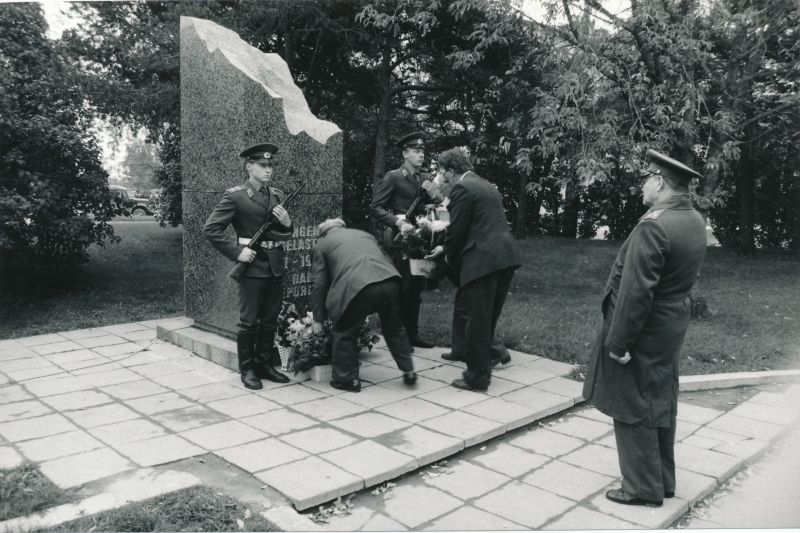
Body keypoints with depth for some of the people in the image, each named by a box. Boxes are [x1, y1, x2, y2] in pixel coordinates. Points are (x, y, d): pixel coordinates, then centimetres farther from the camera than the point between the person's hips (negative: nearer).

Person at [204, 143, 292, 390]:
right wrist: (236, 252, -13)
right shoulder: (235, 196, -6)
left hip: (276, 266, 6)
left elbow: (285, 234, 19)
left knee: (270, 320, 13)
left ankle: (265, 364, 26)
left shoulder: (277, 196, 12)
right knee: (249, 321, 3)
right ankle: (247, 369, 15)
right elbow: (211, 228, -8)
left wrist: (287, 224, -4)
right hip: (252, 265, -6)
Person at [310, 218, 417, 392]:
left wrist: (318, 319, 23)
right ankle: (408, 371, 31)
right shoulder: (364, 234, 34)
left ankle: (348, 378, 20)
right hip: (390, 280, 5)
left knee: (345, 332, 15)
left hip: (356, 287, -5)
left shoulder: (322, 244, 21)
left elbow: (319, 284, 17)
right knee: (395, 328, 24)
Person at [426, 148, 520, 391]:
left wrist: (450, 257, 9)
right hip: (505, 257, 9)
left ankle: (477, 378, 9)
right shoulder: (486, 186, 22)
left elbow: (457, 229, -9)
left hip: (484, 261, -9)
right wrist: (447, 248, 29)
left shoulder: (461, 188, -7)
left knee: (477, 320, 1)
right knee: (488, 317, 19)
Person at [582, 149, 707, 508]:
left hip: (642, 330, -9)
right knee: (660, 404, 19)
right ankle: (664, 481, 32)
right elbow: (681, 277, 12)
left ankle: (644, 488, 17)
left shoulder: (653, 226, -24)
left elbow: (635, 291, -26)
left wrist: (617, 342, -20)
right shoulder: (695, 222, 5)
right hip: (671, 326, 9)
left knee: (633, 409, 5)